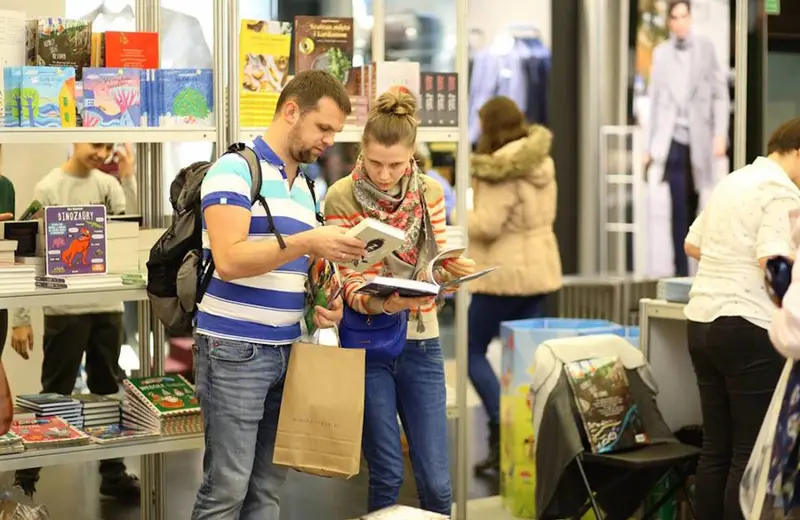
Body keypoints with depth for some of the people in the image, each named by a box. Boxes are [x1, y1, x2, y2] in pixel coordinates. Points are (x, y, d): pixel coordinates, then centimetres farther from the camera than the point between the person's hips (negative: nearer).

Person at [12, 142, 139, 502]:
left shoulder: (108, 184, 6)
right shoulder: (48, 189, -6)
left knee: (108, 392, 13)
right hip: (65, 309, -4)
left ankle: (113, 473, 23)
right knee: (55, 397, 0)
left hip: (107, 306, 4)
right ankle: (25, 478, 11)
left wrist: (128, 179, -13)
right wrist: (22, 318, -10)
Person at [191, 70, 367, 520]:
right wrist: (307, 242, -25)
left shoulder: (309, 187, 15)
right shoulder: (235, 170, -9)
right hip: (235, 349, -7)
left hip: (288, 350, 7)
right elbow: (229, 260, -20)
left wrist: (322, 301, 3)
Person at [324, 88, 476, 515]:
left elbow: (438, 267, 6)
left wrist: (452, 269, -17)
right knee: (386, 476, 2)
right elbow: (349, 284, -11)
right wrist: (381, 304, -32)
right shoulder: (341, 198, -9)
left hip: (421, 342, 3)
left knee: (436, 481, 3)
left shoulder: (430, 192, 2)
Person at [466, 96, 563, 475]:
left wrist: (461, 216, -3)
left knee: (473, 351, 2)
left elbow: (487, 225, -21)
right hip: (540, 268, 9)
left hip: (504, 272, -8)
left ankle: (502, 427, -11)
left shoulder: (502, 170, -18)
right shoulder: (542, 162, 10)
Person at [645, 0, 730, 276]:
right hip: (673, 139, 0)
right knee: (679, 207, -8)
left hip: (698, 140, 0)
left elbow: (720, 93, 2)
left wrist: (720, 134, -7)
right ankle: (681, 271, -6)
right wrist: (649, 145, 8)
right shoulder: (661, 52, 8)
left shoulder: (706, 47, 4)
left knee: (691, 207, 6)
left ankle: (686, 268, 17)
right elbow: (655, 99, 9)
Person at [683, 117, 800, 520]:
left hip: (701, 320, 9)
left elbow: (692, 245, 24)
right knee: (752, 455, -2)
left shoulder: (733, 181, 17)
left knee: (716, 449, 12)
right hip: (747, 327, -8)